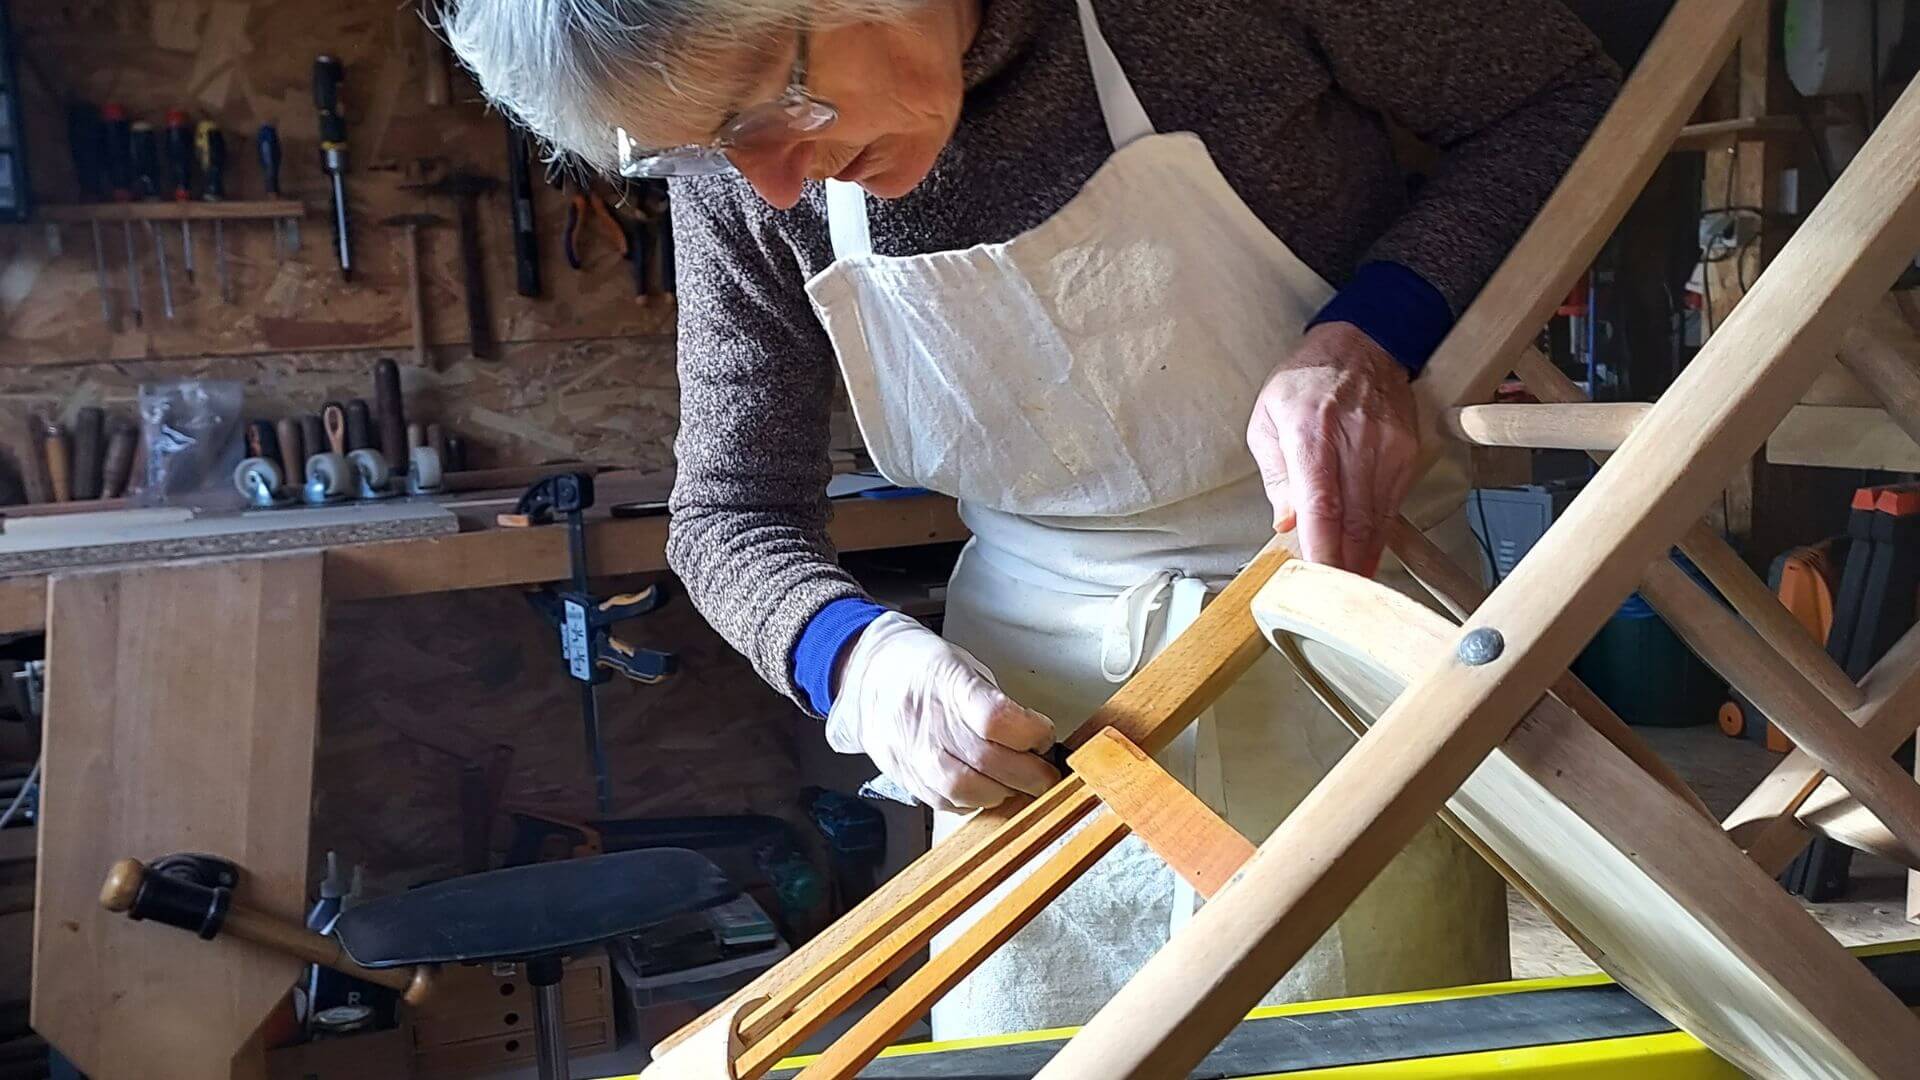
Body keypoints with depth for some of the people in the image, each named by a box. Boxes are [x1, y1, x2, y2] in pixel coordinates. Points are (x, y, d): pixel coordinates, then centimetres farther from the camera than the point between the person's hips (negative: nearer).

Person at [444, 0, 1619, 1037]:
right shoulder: (739, 181, -8)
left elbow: (1568, 95, -6)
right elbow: (731, 512, 0)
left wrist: (1372, 331, -24)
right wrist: (851, 652, -22)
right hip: (1033, 695, 3)